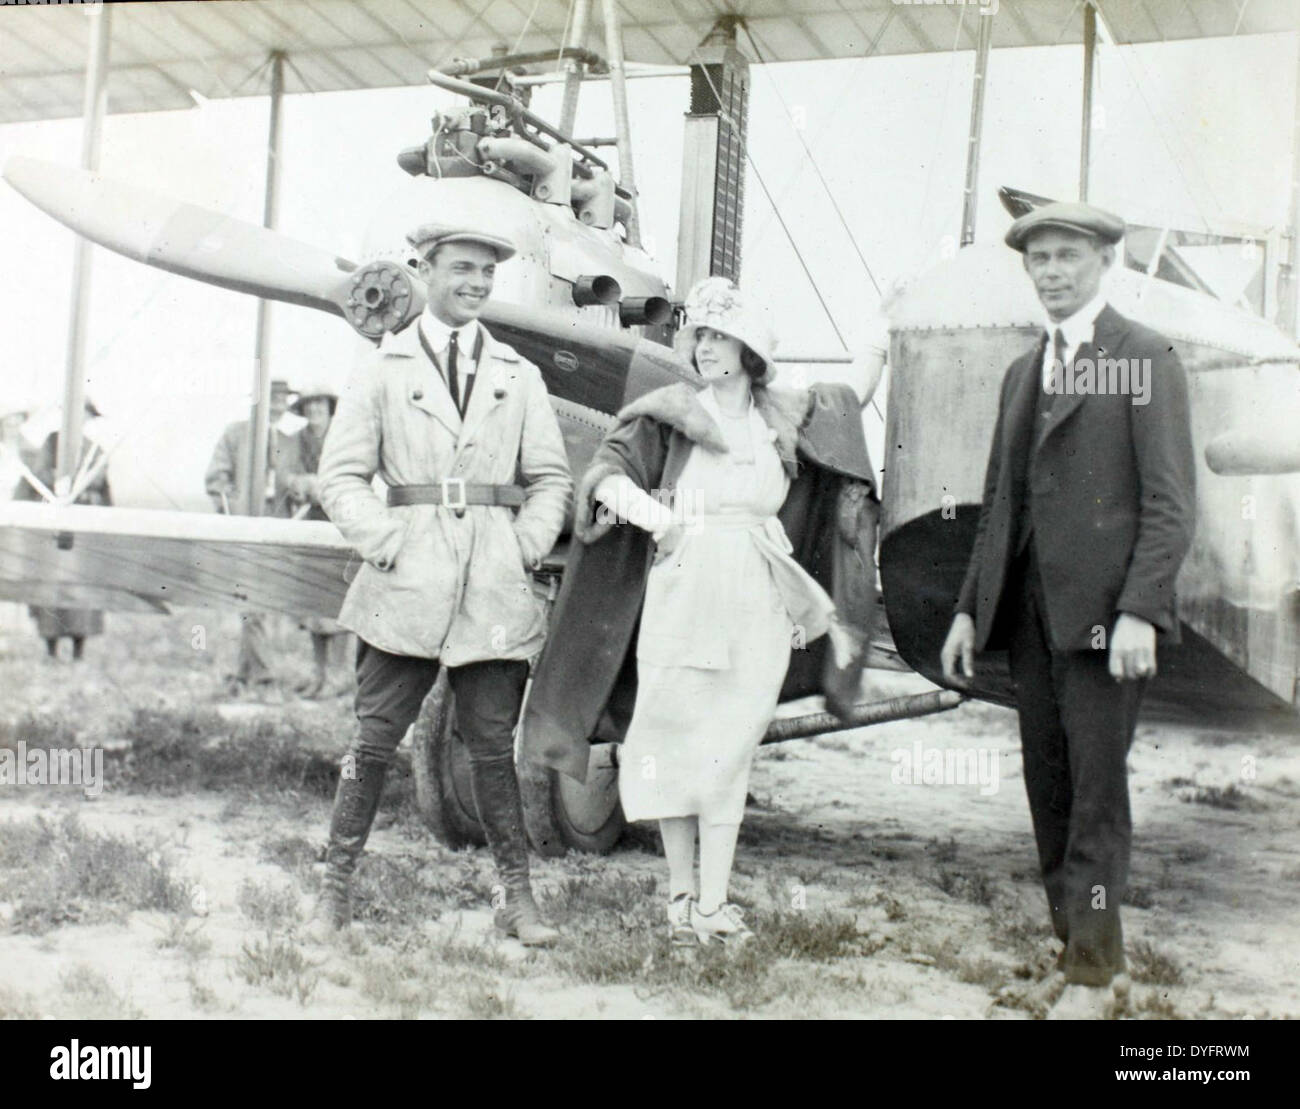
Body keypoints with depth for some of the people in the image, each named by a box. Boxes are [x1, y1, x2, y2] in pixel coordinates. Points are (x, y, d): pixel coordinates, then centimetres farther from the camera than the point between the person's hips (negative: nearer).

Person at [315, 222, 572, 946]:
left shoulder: (519, 378, 14)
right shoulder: (383, 371, 8)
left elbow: (551, 479, 15)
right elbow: (343, 476, 5)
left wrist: (524, 551, 1)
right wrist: (387, 547, -7)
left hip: (495, 588, 2)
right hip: (406, 586, -1)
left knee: (494, 745, 5)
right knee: (376, 739, 1)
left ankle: (518, 898, 13)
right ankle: (337, 888, 13)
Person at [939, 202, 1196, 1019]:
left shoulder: (1146, 358, -1)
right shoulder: (1024, 372, 19)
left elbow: (1172, 501, -9)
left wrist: (1139, 611, -18)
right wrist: (970, 609, 14)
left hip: (1106, 608, -6)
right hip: (1031, 607, 6)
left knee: (1097, 789, -4)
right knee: (1049, 788, 8)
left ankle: (1092, 972, 6)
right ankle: (1089, 950, 20)